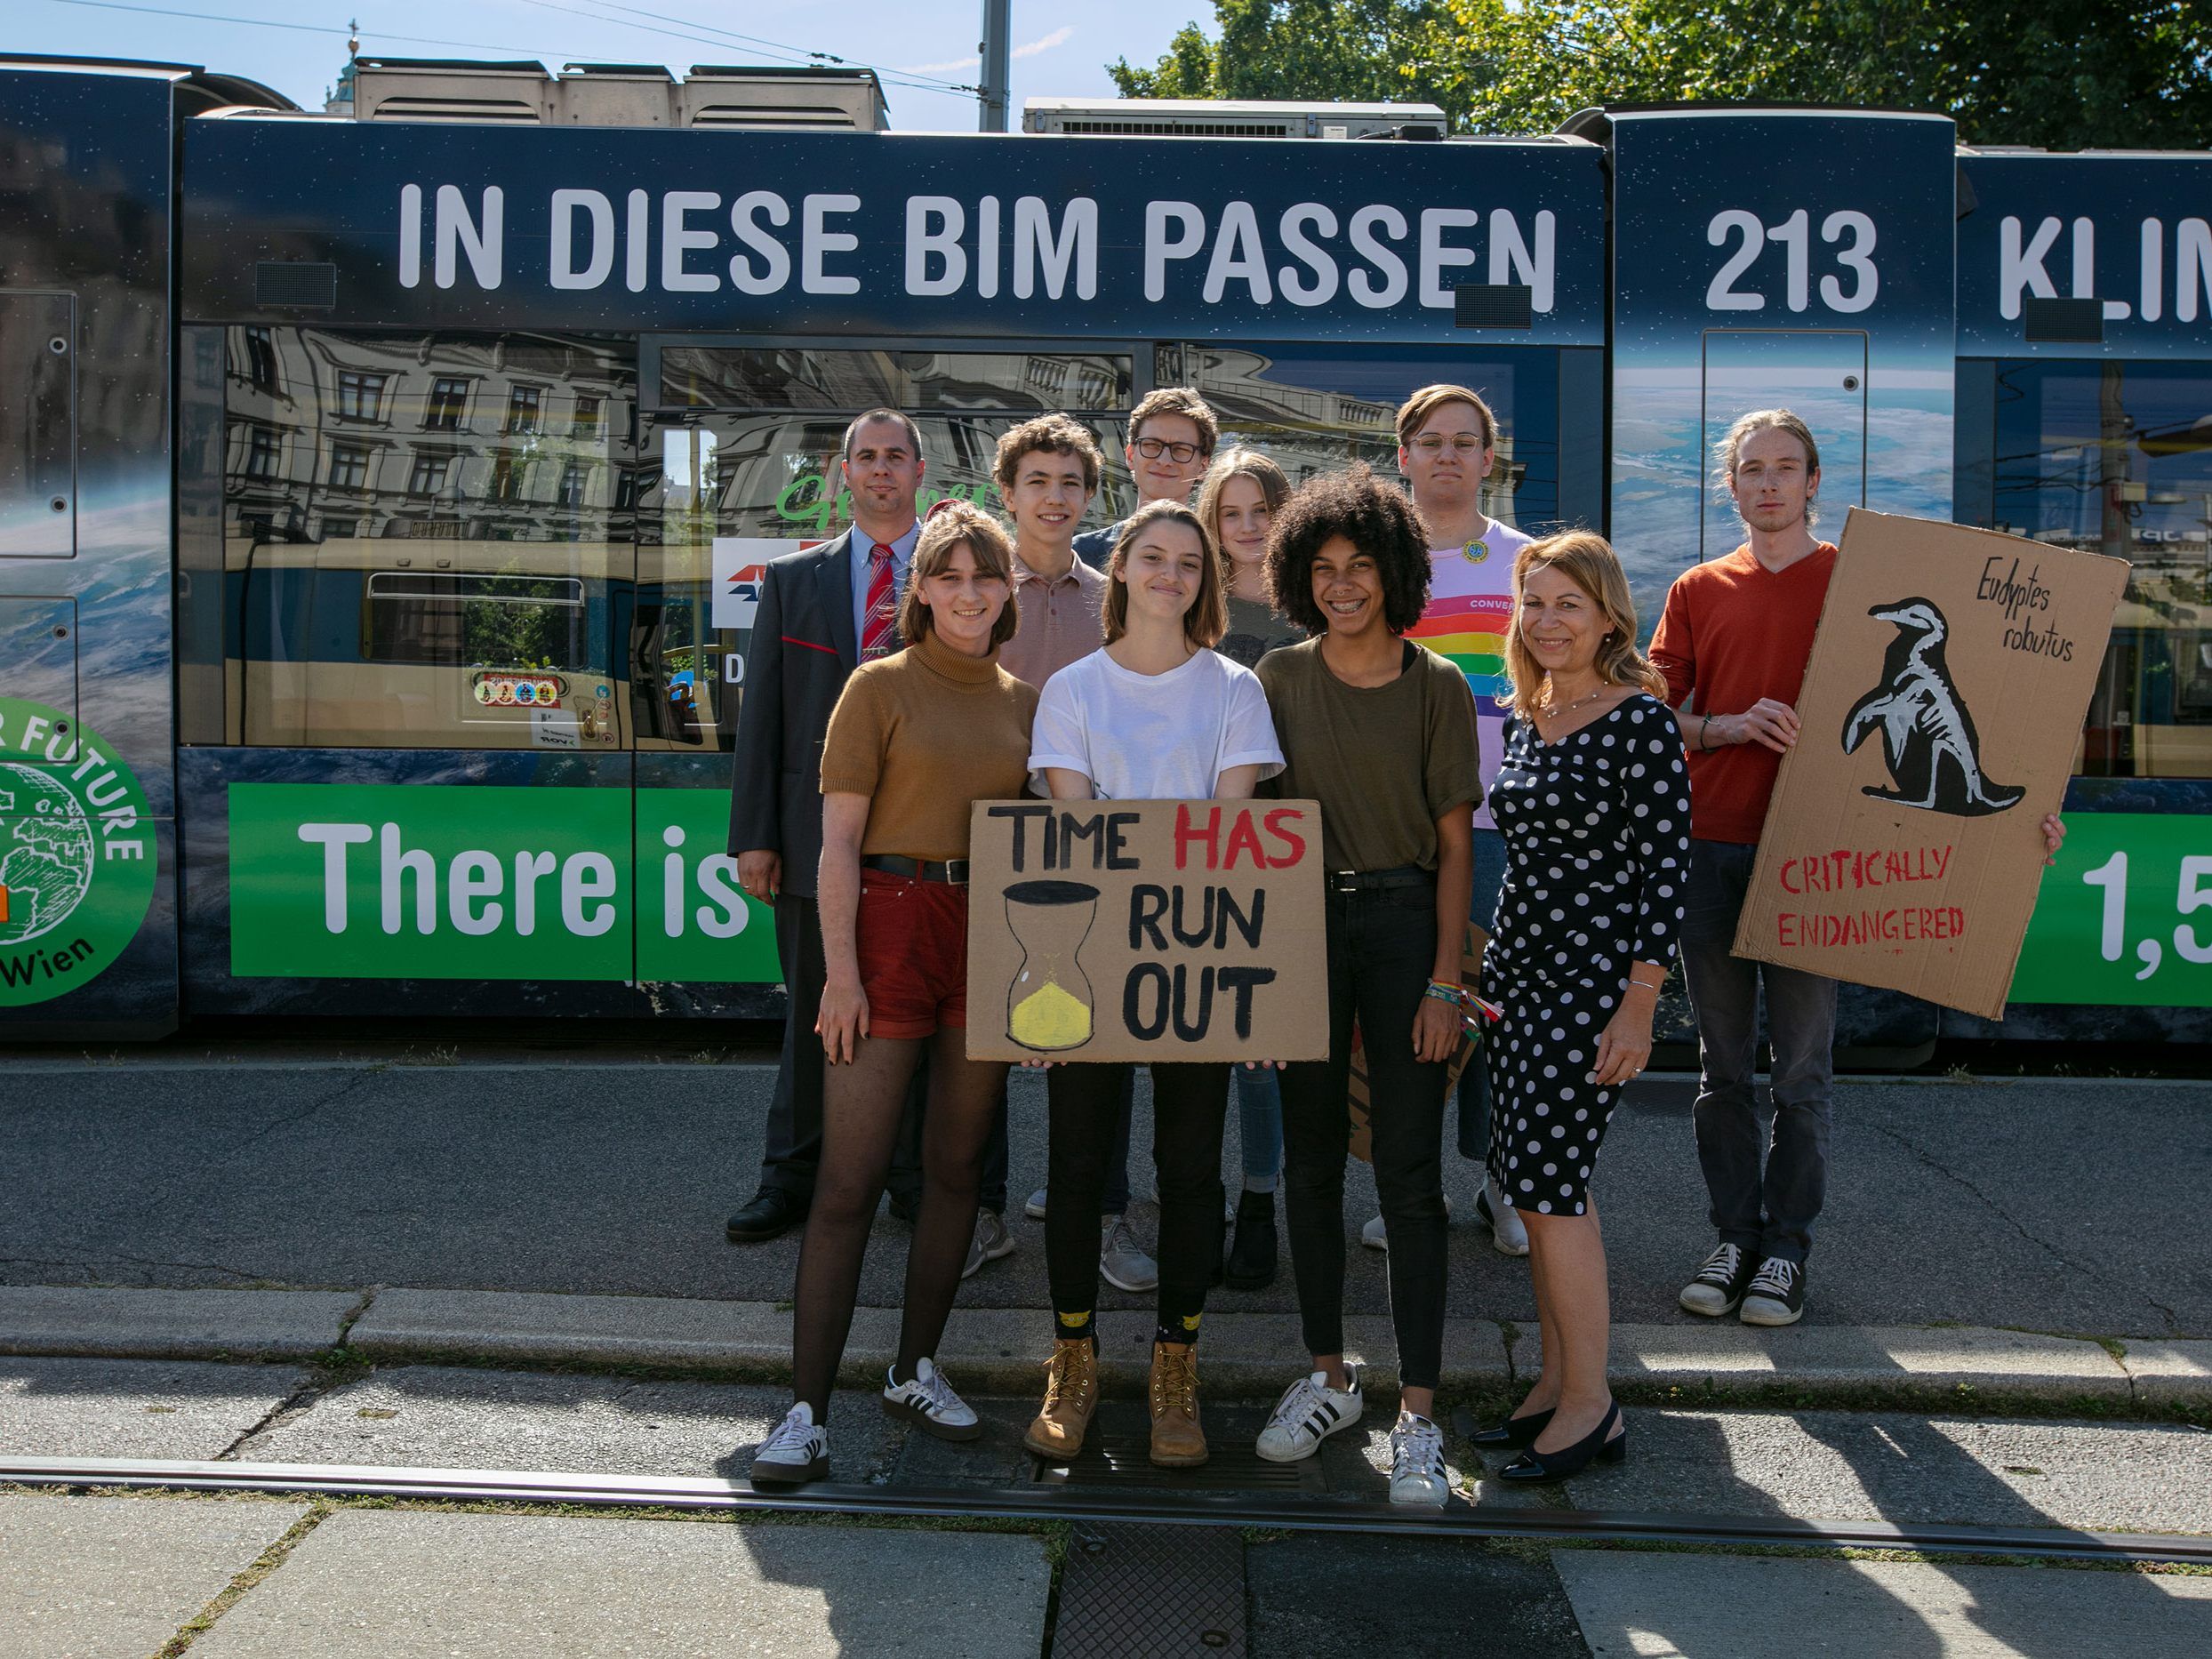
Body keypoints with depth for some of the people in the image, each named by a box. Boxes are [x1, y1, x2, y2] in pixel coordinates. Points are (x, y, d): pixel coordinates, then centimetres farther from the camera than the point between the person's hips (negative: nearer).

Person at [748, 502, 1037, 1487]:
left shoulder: (1023, 703, 12)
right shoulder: (881, 687, -1)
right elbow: (838, 841, -5)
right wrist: (841, 968, -12)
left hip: (990, 932, 5)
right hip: (891, 920, -5)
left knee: (958, 1164, 10)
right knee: (849, 1179, -5)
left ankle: (915, 1371, 25)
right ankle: (807, 1411, 1)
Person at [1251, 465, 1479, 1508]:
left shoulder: (1436, 687, -1)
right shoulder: (1280, 679, 5)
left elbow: (1454, 843, -1)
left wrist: (1446, 982, -7)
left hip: (1403, 921, -2)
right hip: (1301, 922, 2)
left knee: (1408, 1169, -2)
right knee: (1310, 1158, 9)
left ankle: (1417, 1411, 5)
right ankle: (1328, 1377, 24)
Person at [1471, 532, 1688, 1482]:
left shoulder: (1641, 720, -11)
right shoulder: (1525, 721, 12)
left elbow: (1666, 865, -14)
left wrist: (1639, 1003, -18)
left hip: (1594, 976, -8)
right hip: (1520, 969, 8)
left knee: (1547, 1179, -8)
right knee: (1536, 1182, 10)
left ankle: (1592, 1406, 4)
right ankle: (1558, 1383, 21)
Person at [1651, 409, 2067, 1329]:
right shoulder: (1699, 590, 11)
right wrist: (1729, 725, -12)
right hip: (1710, 847, 2)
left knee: (1802, 1067, 3)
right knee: (1723, 1063, 9)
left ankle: (1787, 1246, 15)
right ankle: (1735, 1237, 20)